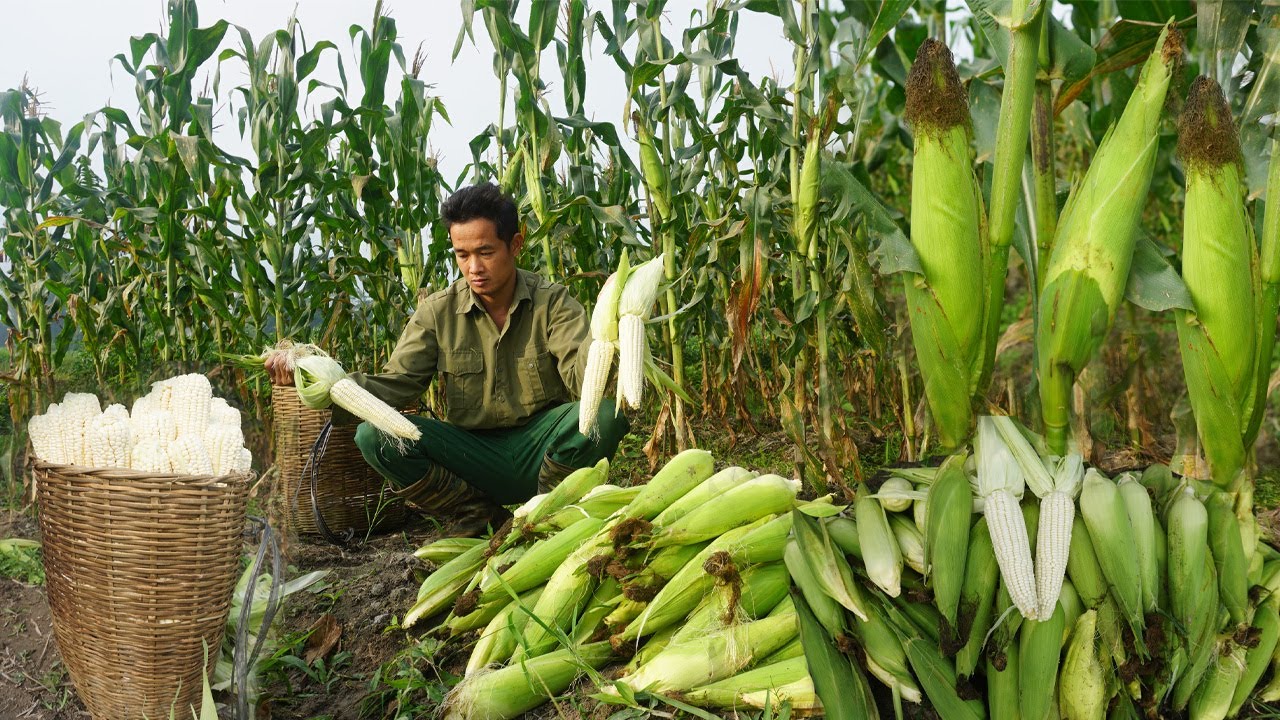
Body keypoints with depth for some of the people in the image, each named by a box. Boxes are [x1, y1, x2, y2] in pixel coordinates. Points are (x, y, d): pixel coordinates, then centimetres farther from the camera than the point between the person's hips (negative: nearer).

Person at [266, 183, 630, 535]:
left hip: (539, 449, -1)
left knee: (606, 415, -32)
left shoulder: (552, 302, -6)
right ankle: (477, 514, -2)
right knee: (374, 436, -22)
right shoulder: (438, 312, -1)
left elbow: (583, 379, -19)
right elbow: (395, 385, -7)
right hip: (474, 453, 2)